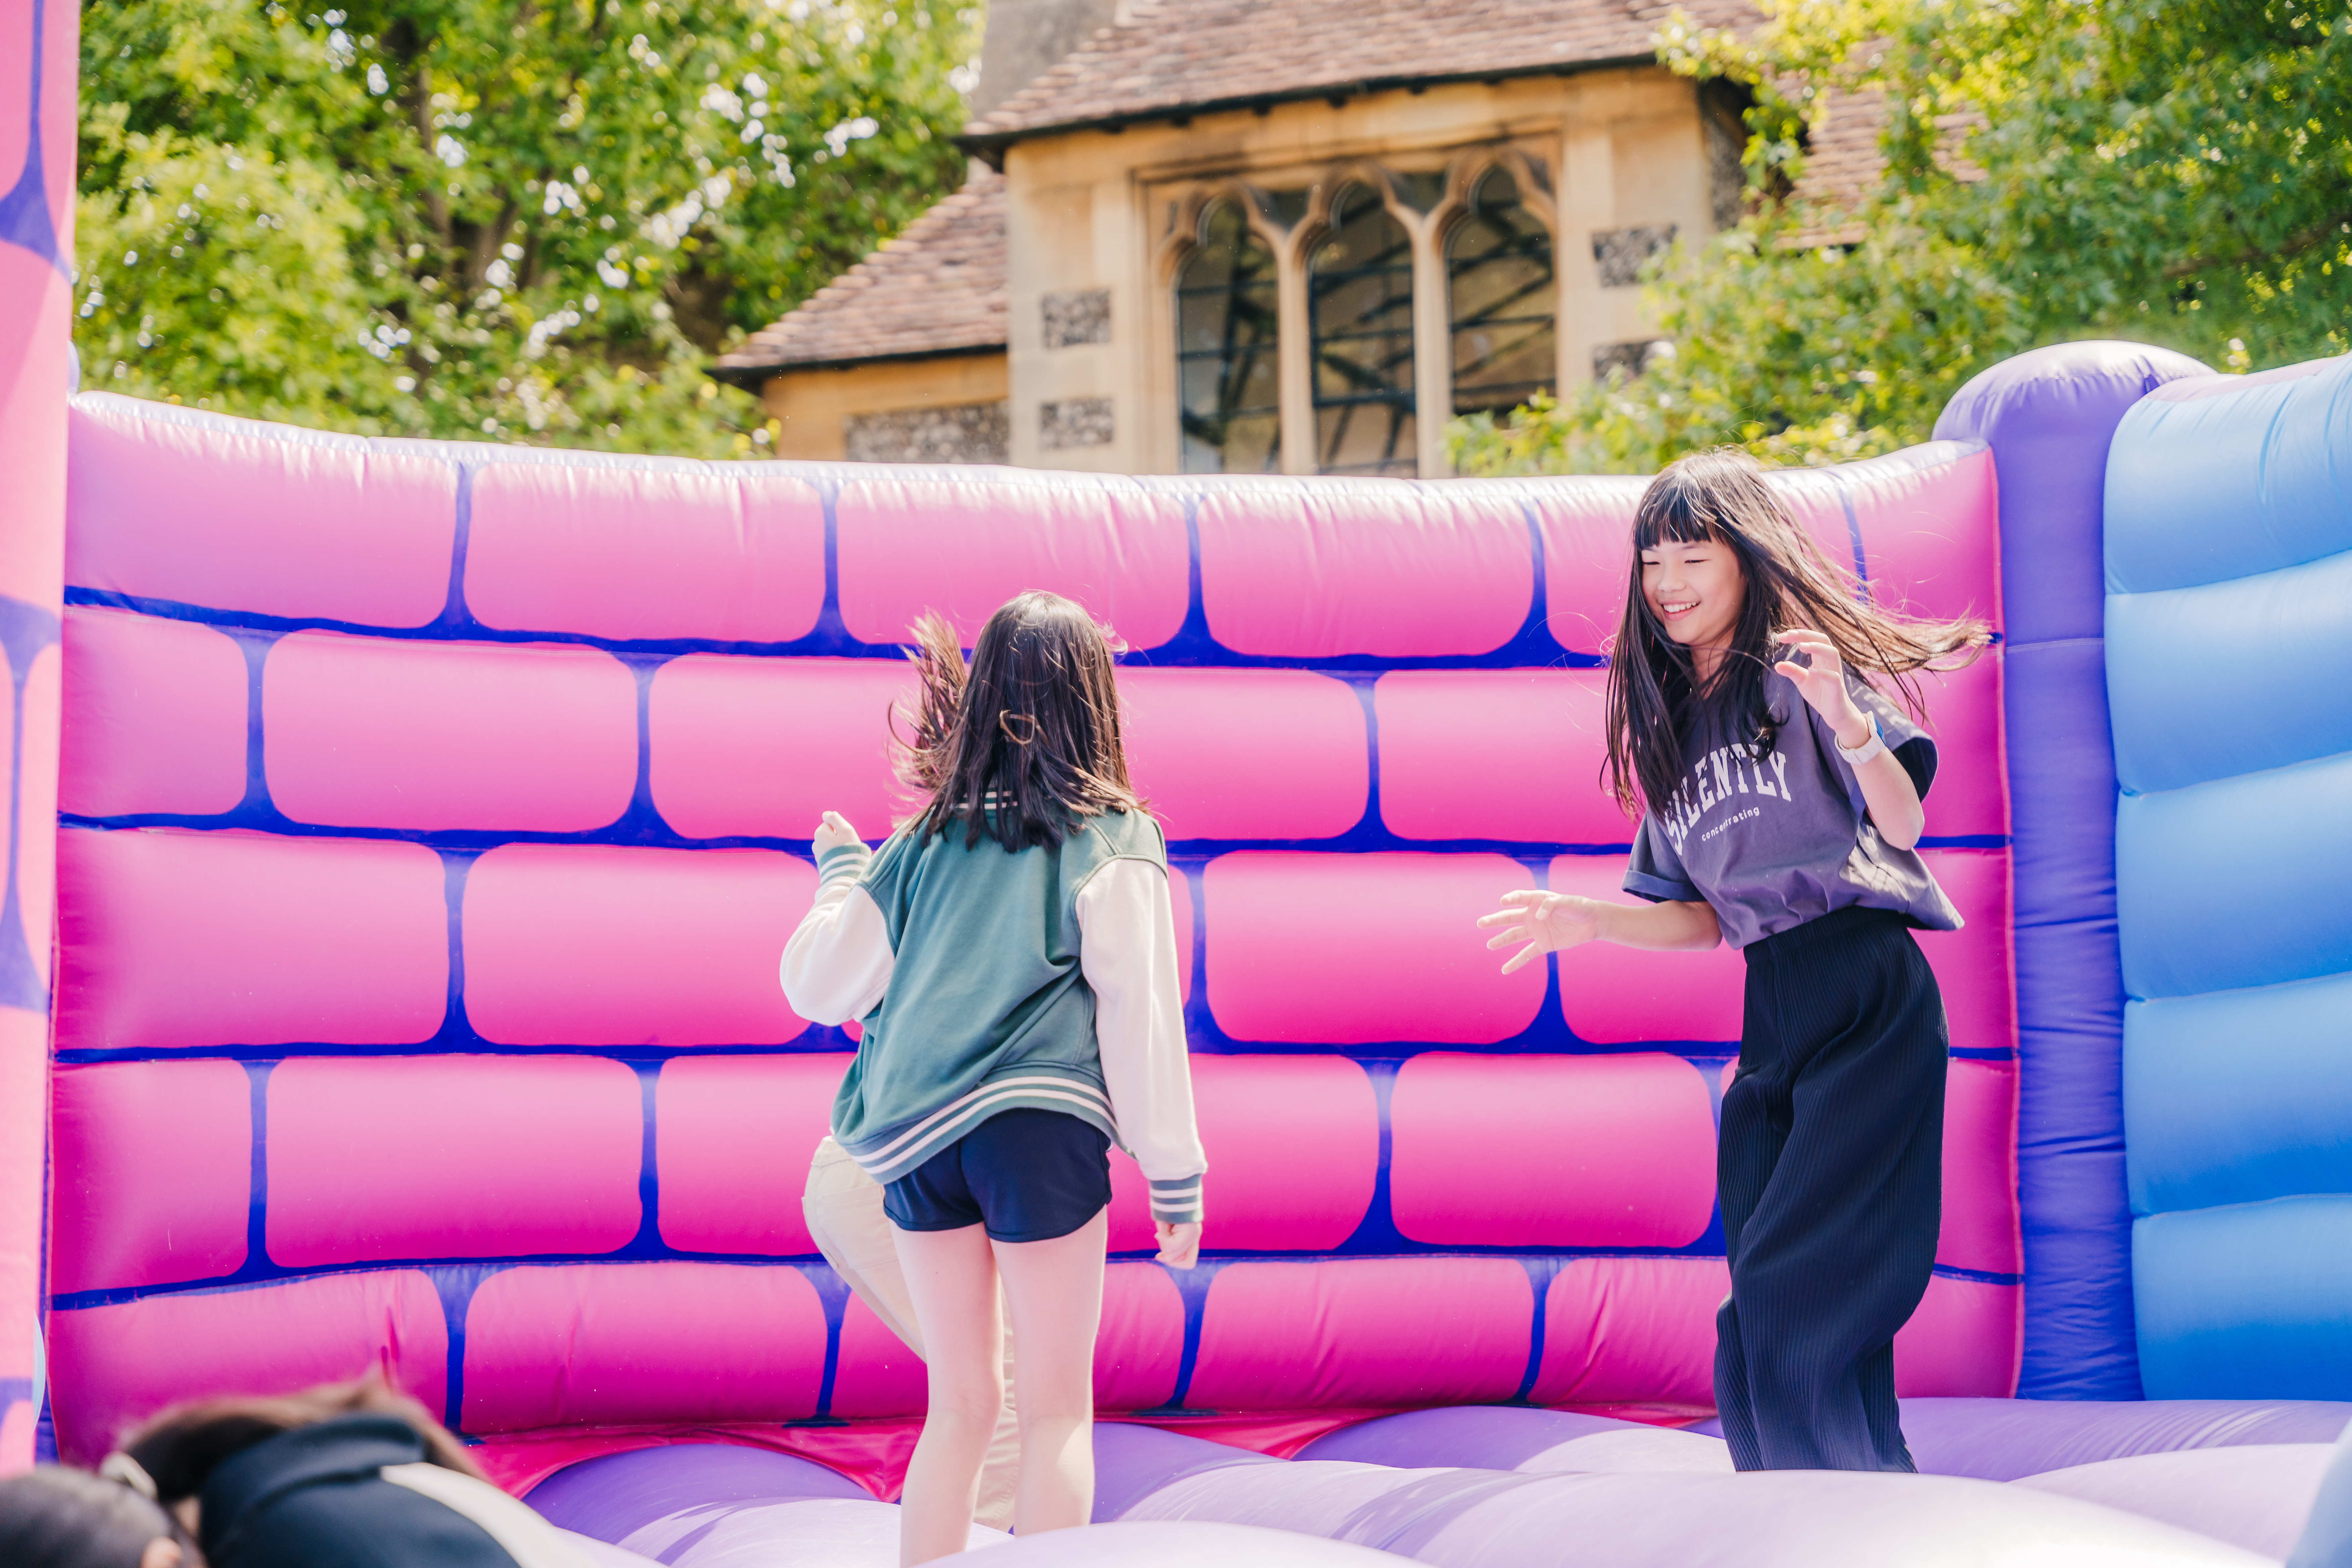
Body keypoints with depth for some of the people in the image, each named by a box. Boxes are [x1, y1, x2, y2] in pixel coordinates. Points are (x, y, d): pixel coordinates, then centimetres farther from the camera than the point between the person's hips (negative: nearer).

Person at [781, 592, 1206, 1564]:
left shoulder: (928, 839, 11)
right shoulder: (1113, 844, 0)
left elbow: (818, 983, 13)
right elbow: (1140, 1017, -3)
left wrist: (840, 872, 32)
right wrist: (1176, 1175, 3)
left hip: (915, 1133, 4)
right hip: (1041, 1123, -4)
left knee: (959, 1403, 15)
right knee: (1056, 1410, 5)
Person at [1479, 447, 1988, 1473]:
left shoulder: (1805, 668, -3)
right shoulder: (1671, 728, 17)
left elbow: (1902, 822, -16)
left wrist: (1848, 720, -33)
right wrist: (1586, 920, 4)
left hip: (1869, 1001, -7)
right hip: (1770, 1014, 7)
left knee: (1791, 1282, -15)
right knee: (1768, 1317, 5)